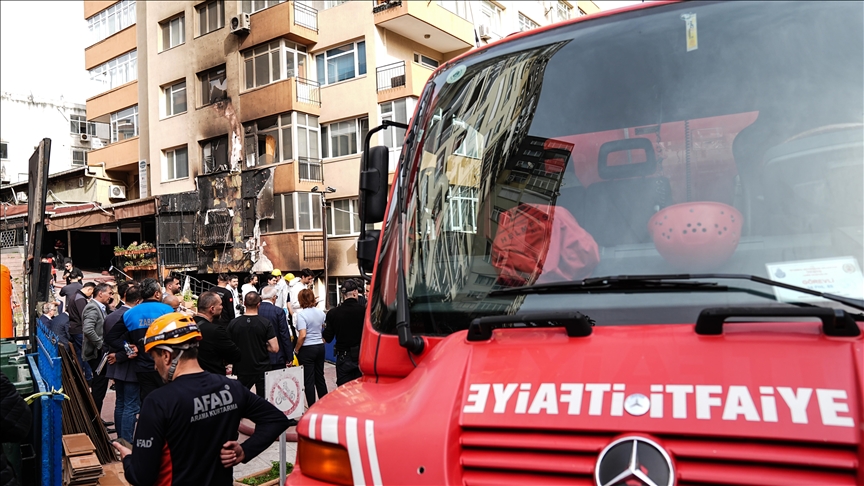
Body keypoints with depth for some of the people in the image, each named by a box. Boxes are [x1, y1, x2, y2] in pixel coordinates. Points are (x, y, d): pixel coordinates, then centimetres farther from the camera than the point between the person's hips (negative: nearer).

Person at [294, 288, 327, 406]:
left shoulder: (301, 314, -15)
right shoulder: (320, 312, 3)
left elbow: (302, 335, -20)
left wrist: (296, 349, -10)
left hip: (307, 349, -6)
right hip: (320, 347, 6)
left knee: (309, 380, 2)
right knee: (320, 377, 16)